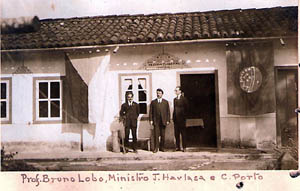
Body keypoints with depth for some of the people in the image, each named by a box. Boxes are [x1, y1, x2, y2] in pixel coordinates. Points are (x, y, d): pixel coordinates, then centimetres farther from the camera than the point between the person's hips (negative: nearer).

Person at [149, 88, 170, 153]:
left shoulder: (166, 102, 11)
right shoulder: (153, 102, 9)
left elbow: (168, 112, 8)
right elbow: (151, 112, 6)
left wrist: (168, 120, 0)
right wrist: (151, 120, -4)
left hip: (163, 121, 1)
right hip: (156, 121, -1)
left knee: (163, 135, 4)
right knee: (156, 135, -5)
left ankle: (162, 147, 14)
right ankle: (156, 148, -1)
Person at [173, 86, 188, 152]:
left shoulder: (183, 99, -2)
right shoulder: (175, 99, 16)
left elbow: (186, 109, -4)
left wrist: (184, 117, -9)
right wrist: (173, 117, 9)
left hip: (181, 119, -6)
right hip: (176, 119, 6)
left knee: (183, 133, -2)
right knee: (176, 134, 6)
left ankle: (184, 147, 1)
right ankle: (177, 147, 12)